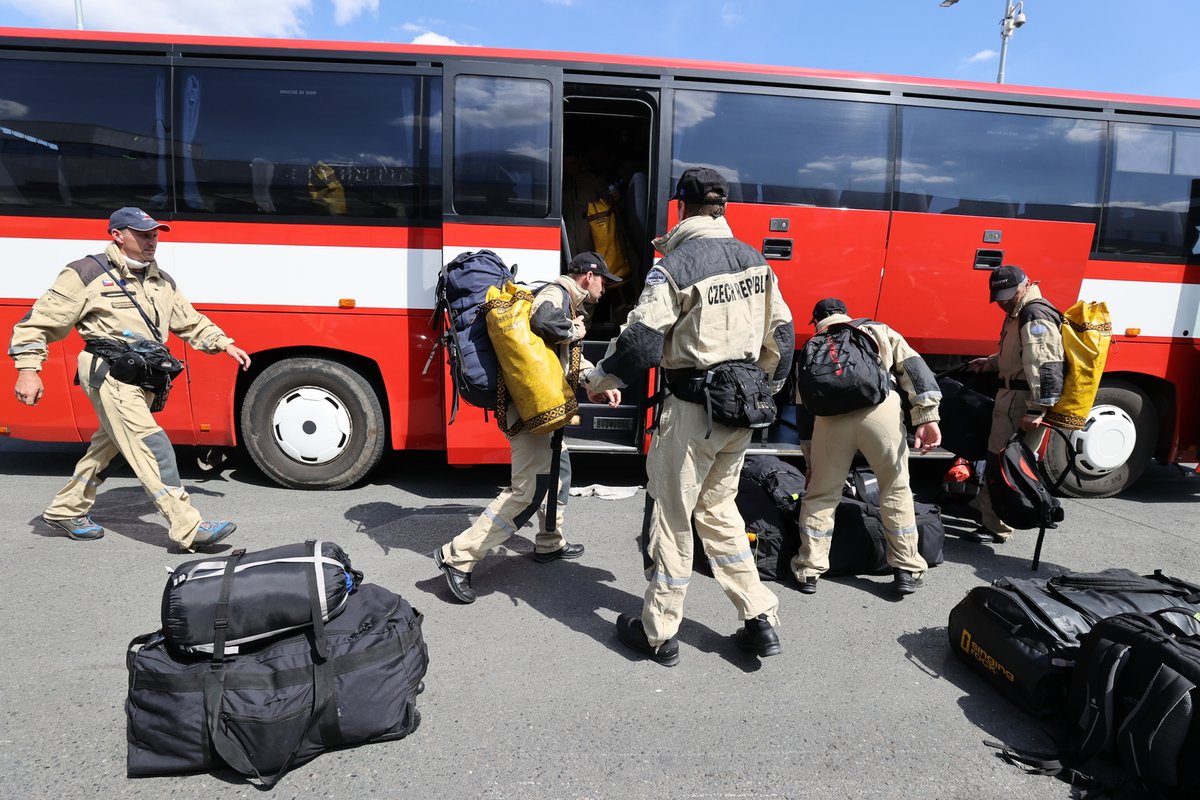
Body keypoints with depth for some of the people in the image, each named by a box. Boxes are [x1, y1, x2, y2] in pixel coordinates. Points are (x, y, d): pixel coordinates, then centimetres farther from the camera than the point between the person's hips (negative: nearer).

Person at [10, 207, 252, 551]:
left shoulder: (161, 281, 16)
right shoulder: (87, 273, -6)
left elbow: (191, 322, 23)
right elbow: (38, 322, -4)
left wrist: (224, 344, 10)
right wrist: (28, 370, -12)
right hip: (109, 373, -8)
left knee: (107, 444, 19)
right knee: (151, 447, -16)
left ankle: (65, 510, 38)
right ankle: (189, 529, -19)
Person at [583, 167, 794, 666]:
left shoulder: (676, 265, -13)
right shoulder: (755, 261, 8)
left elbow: (641, 341, -16)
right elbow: (782, 334, 12)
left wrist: (600, 380, 1)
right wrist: (765, 389, 25)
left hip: (692, 411, -7)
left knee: (672, 517, 6)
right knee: (718, 508, 21)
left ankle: (659, 634, 20)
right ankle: (760, 620, 23)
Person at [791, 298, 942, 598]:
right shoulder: (878, 330, 30)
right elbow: (913, 366, 13)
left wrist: (810, 463, 35)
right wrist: (927, 418, 4)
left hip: (831, 415, 1)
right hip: (881, 409, 0)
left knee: (820, 494, 17)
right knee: (896, 491, 18)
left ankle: (809, 570, 23)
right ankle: (908, 570, 23)